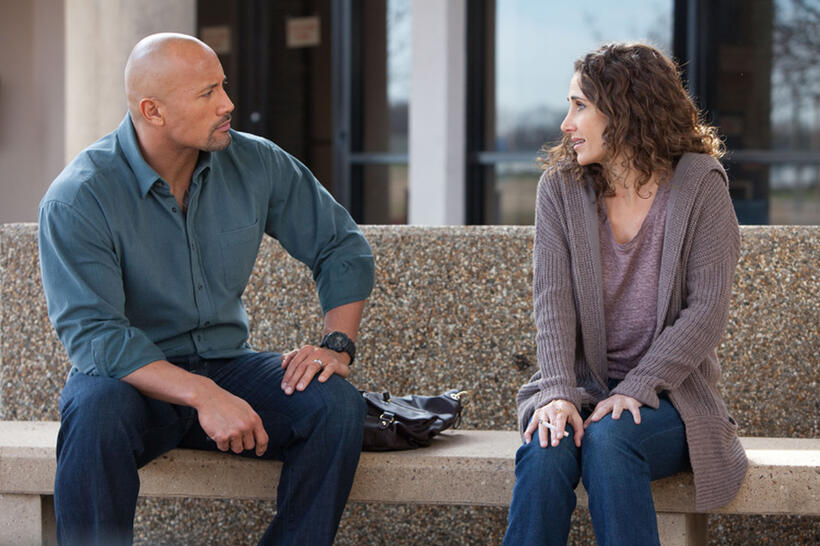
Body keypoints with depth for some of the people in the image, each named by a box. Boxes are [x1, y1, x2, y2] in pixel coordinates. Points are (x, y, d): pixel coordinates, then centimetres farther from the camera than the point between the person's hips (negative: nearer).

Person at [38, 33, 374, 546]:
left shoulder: (256, 164, -1)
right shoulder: (78, 199, -15)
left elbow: (343, 246, 9)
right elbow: (92, 334, -24)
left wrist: (338, 344, -8)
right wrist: (202, 395, -36)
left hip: (227, 365, 4)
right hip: (133, 378, -3)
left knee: (336, 402, -24)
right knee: (97, 410, -38)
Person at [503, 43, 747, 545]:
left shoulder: (699, 186, -4)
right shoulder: (561, 185, 4)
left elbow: (707, 311, -9)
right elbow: (553, 297, -6)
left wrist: (637, 388, -18)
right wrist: (559, 393, -21)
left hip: (669, 391, -2)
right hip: (584, 383, 2)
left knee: (607, 439, -34)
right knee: (546, 448, -30)